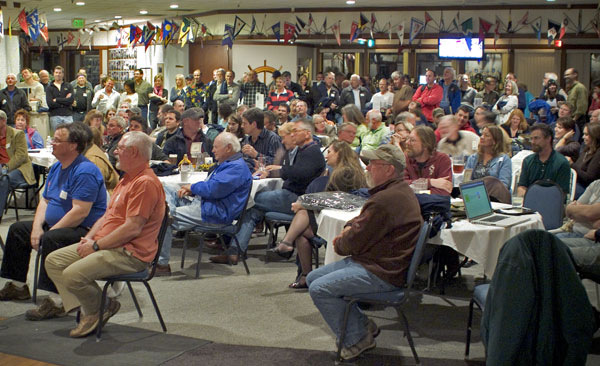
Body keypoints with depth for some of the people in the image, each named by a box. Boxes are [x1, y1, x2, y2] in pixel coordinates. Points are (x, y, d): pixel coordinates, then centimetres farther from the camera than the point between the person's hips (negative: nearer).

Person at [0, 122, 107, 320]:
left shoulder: (85, 171, -21)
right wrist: (37, 227, -3)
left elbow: (80, 211, -28)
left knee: (52, 239, -37)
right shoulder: (56, 168, 12)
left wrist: (50, 231, -22)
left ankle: (56, 301, -36)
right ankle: (17, 286, 25)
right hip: (55, 226, 11)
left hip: (86, 230, -11)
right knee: (18, 229, 15)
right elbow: (45, 200, 15)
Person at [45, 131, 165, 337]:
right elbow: (108, 215, 23)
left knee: (73, 274, -26)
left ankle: (98, 309, 2)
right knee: (53, 261, 4)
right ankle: (88, 311, -2)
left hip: (130, 253, -11)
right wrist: (90, 237, 4)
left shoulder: (145, 183, -16)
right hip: (106, 245, 11)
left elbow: (133, 228, -23)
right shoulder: (127, 180, 20)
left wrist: (96, 245, -16)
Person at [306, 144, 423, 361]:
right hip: (376, 261, 11)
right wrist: (349, 227, 2)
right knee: (313, 278, 10)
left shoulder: (386, 200, -24)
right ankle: (363, 325, 13)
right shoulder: (399, 190, 12)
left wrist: (339, 244, 3)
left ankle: (357, 339, -2)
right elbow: (362, 219, 24)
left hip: (382, 273, -11)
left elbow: (356, 242, -19)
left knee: (319, 289, -18)